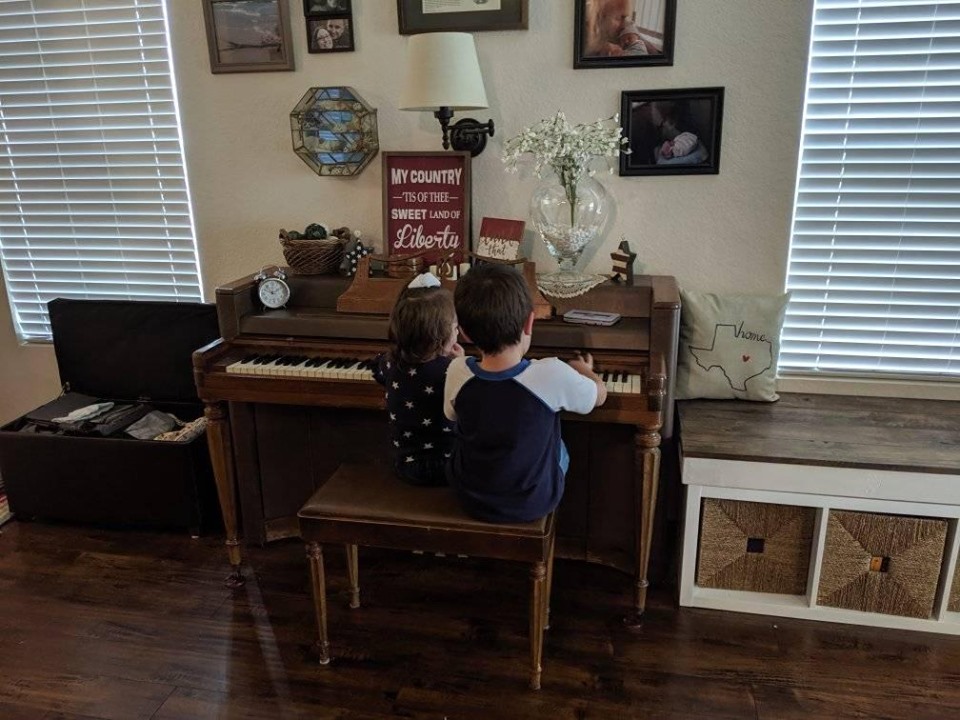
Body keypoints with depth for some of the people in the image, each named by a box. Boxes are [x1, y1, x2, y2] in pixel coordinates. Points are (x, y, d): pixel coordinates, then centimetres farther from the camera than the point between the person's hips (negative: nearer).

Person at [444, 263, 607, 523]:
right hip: (534, 504, -1)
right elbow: (599, 395, -8)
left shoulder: (457, 373, -23)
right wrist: (585, 371, 15)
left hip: (471, 499, 2)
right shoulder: (552, 375, -30)